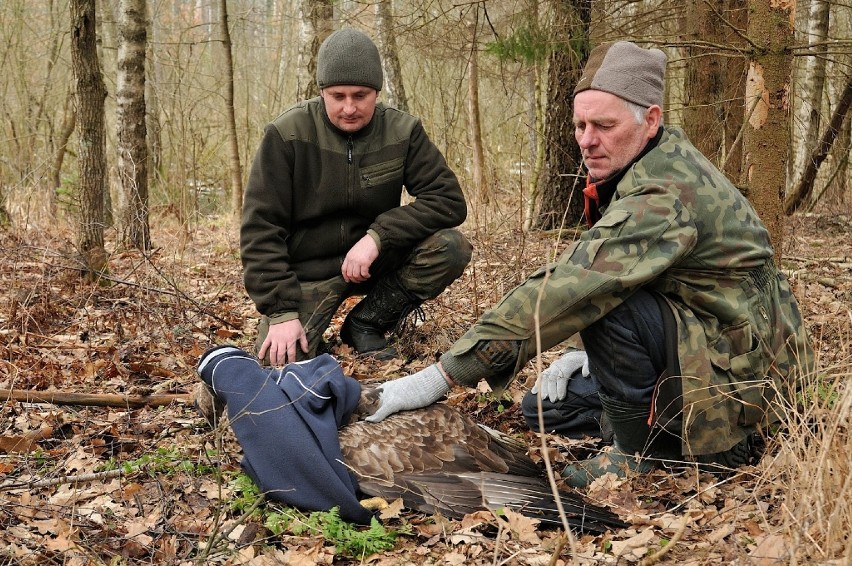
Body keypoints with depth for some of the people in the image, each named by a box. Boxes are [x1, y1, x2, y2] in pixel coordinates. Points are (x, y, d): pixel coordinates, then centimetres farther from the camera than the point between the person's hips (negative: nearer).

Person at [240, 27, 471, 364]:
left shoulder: (402, 131, -7)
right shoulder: (288, 134, -14)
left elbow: (449, 200, -12)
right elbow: (260, 228, -14)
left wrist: (378, 236, -25)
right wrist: (281, 311, -21)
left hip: (373, 260, 3)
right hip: (306, 271, -3)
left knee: (451, 247, -22)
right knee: (279, 366, -24)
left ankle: (366, 324, -3)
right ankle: (312, 339, 12)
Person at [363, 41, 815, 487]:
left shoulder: (662, 198, -28)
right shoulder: (662, 164, 4)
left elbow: (563, 290, -36)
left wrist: (443, 375, -36)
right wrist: (593, 354, 6)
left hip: (736, 376, -10)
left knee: (603, 297, -31)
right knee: (543, 406, 11)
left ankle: (637, 453, -10)